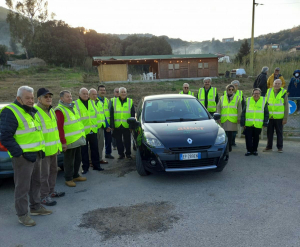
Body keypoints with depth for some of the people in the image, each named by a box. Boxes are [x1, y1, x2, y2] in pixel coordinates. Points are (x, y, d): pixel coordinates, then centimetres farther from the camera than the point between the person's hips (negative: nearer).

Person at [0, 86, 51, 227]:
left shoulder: (31, 112, 15)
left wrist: (41, 148, 13)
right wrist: (21, 153, -21)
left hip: (36, 154, 9)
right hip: (23, 156, -9)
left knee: (36, 183, 19)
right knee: (22, 187, 1)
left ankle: (36, 207, 34)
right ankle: (22, 215, 15)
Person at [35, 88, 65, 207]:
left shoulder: (51, 111, 13)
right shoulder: (35, 112, -16)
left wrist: (58, 144, 20)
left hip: (53, 148, 9)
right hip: (43, 149, -9)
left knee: (53, 170, 20)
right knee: (44, 174, 0)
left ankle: (51, 191, 35)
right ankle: (44, 197, 13)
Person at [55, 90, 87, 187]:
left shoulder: (73, 107, 14)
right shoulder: (60, 110, -14)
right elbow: (60, 127, -19)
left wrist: (82, 135, 18)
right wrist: (63, 142, -22)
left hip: (78, 139, 9)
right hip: (69, 141, -9)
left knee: (78, 158, 17)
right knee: (69, 160, 2)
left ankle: (75, 175, 32)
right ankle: (68, 179, 16)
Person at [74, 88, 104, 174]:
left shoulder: (92, 102, 12)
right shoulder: (75, 104, -3)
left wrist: (96, 126, 11)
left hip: (93, 130, 4)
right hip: (82, 131, -4)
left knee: (95, 148, 12)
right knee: (84, 150, 4)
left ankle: (96, 165, 24)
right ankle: (85, 167, 15)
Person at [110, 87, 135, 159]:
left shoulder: (130, 101, 5)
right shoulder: (114, 101, 5)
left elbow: (133, 115, 7)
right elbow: (111, 114, 5)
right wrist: (112, 125, -2)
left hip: (126, 125, -1)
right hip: (117, 126, 1)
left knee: (127, 141, 8)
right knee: (119, 141, 8)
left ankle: (128, 154, 21)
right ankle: (121, 154, 21)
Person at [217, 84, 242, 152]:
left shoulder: (237, 98, 9)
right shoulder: (222, 98, 12)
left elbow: (239, 109, 6)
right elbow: (218, 108, 10)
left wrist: (239, 118, 0)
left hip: (233, 119, -1)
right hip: (224, 119, 1)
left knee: (230, 133, -3)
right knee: (224, 133, -2)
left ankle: (229, 147, 6)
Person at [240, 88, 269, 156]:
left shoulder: (264, 101, 4)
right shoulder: (248, 100, 4)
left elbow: (266, 113, 7)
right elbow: (243, 112, 4)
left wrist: (265, 123, 0)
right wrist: (243, 123, 0)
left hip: (258, 124, 0)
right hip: (248, 124, 0)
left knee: (256, 138, 10)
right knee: (248, 138, -1)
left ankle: (254, 150, 23)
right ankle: (249, 150, 11)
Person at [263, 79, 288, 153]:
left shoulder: (284, 93, -2)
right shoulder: (268, 91, 5)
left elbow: (286, 106, -1)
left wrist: (285, 118, -6)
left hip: (279, 117, -2)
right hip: (269, 117, 2)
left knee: (279, 133, 6)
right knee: (269, 132, 9)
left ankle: (280, 147, 17)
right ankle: (269, 147, 20)